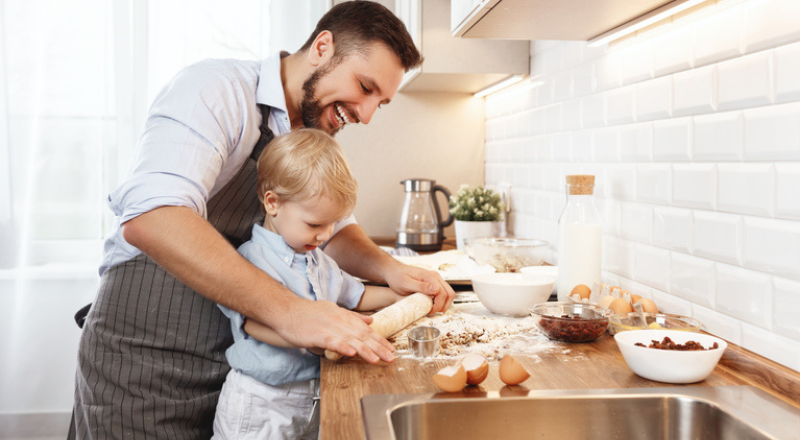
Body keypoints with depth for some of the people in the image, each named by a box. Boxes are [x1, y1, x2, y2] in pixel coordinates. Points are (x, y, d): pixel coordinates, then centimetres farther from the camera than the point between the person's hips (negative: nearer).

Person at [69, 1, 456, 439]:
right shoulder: (216, 88, -19)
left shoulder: (314, 142, 9)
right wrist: (288, 310, -42)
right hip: (142, 362, -7)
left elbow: (336, 229, 17)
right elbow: (150, 218, -35)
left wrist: (391, 270, -5)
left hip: (234, 366, 7)